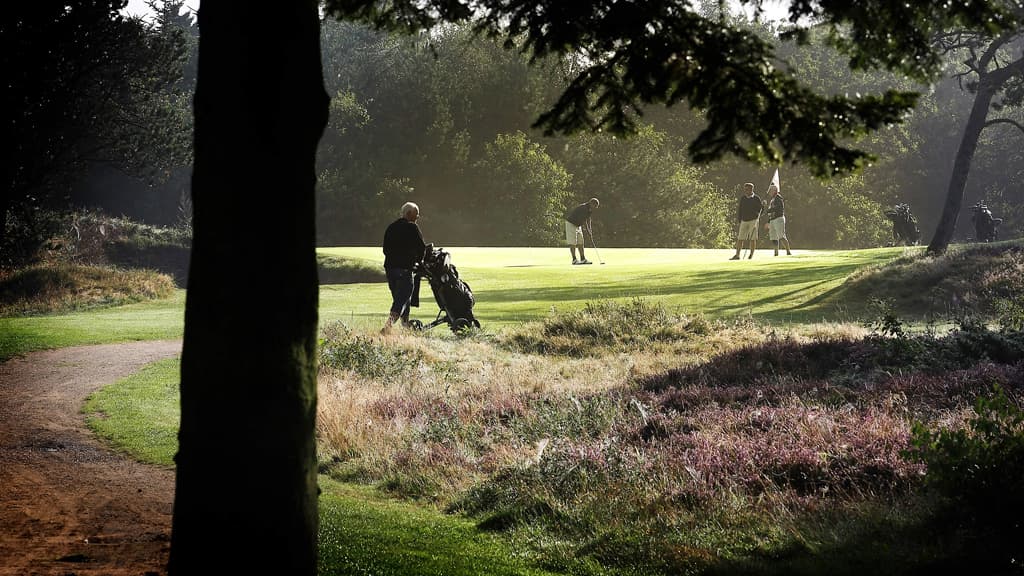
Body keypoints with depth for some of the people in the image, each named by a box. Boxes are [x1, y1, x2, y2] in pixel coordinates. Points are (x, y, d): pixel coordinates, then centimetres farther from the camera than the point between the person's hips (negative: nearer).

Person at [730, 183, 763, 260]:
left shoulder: (756, 198, -3)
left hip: (753, 220, -3)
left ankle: (751, 254, 9)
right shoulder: (742, 198, 6)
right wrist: (739, 222, 5)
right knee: (740, 239, -1)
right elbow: (740, 210, 9)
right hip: (744, 221, 3)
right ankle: (737, 255, 2)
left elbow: (760, 209, 4)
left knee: (752, 239, -1)